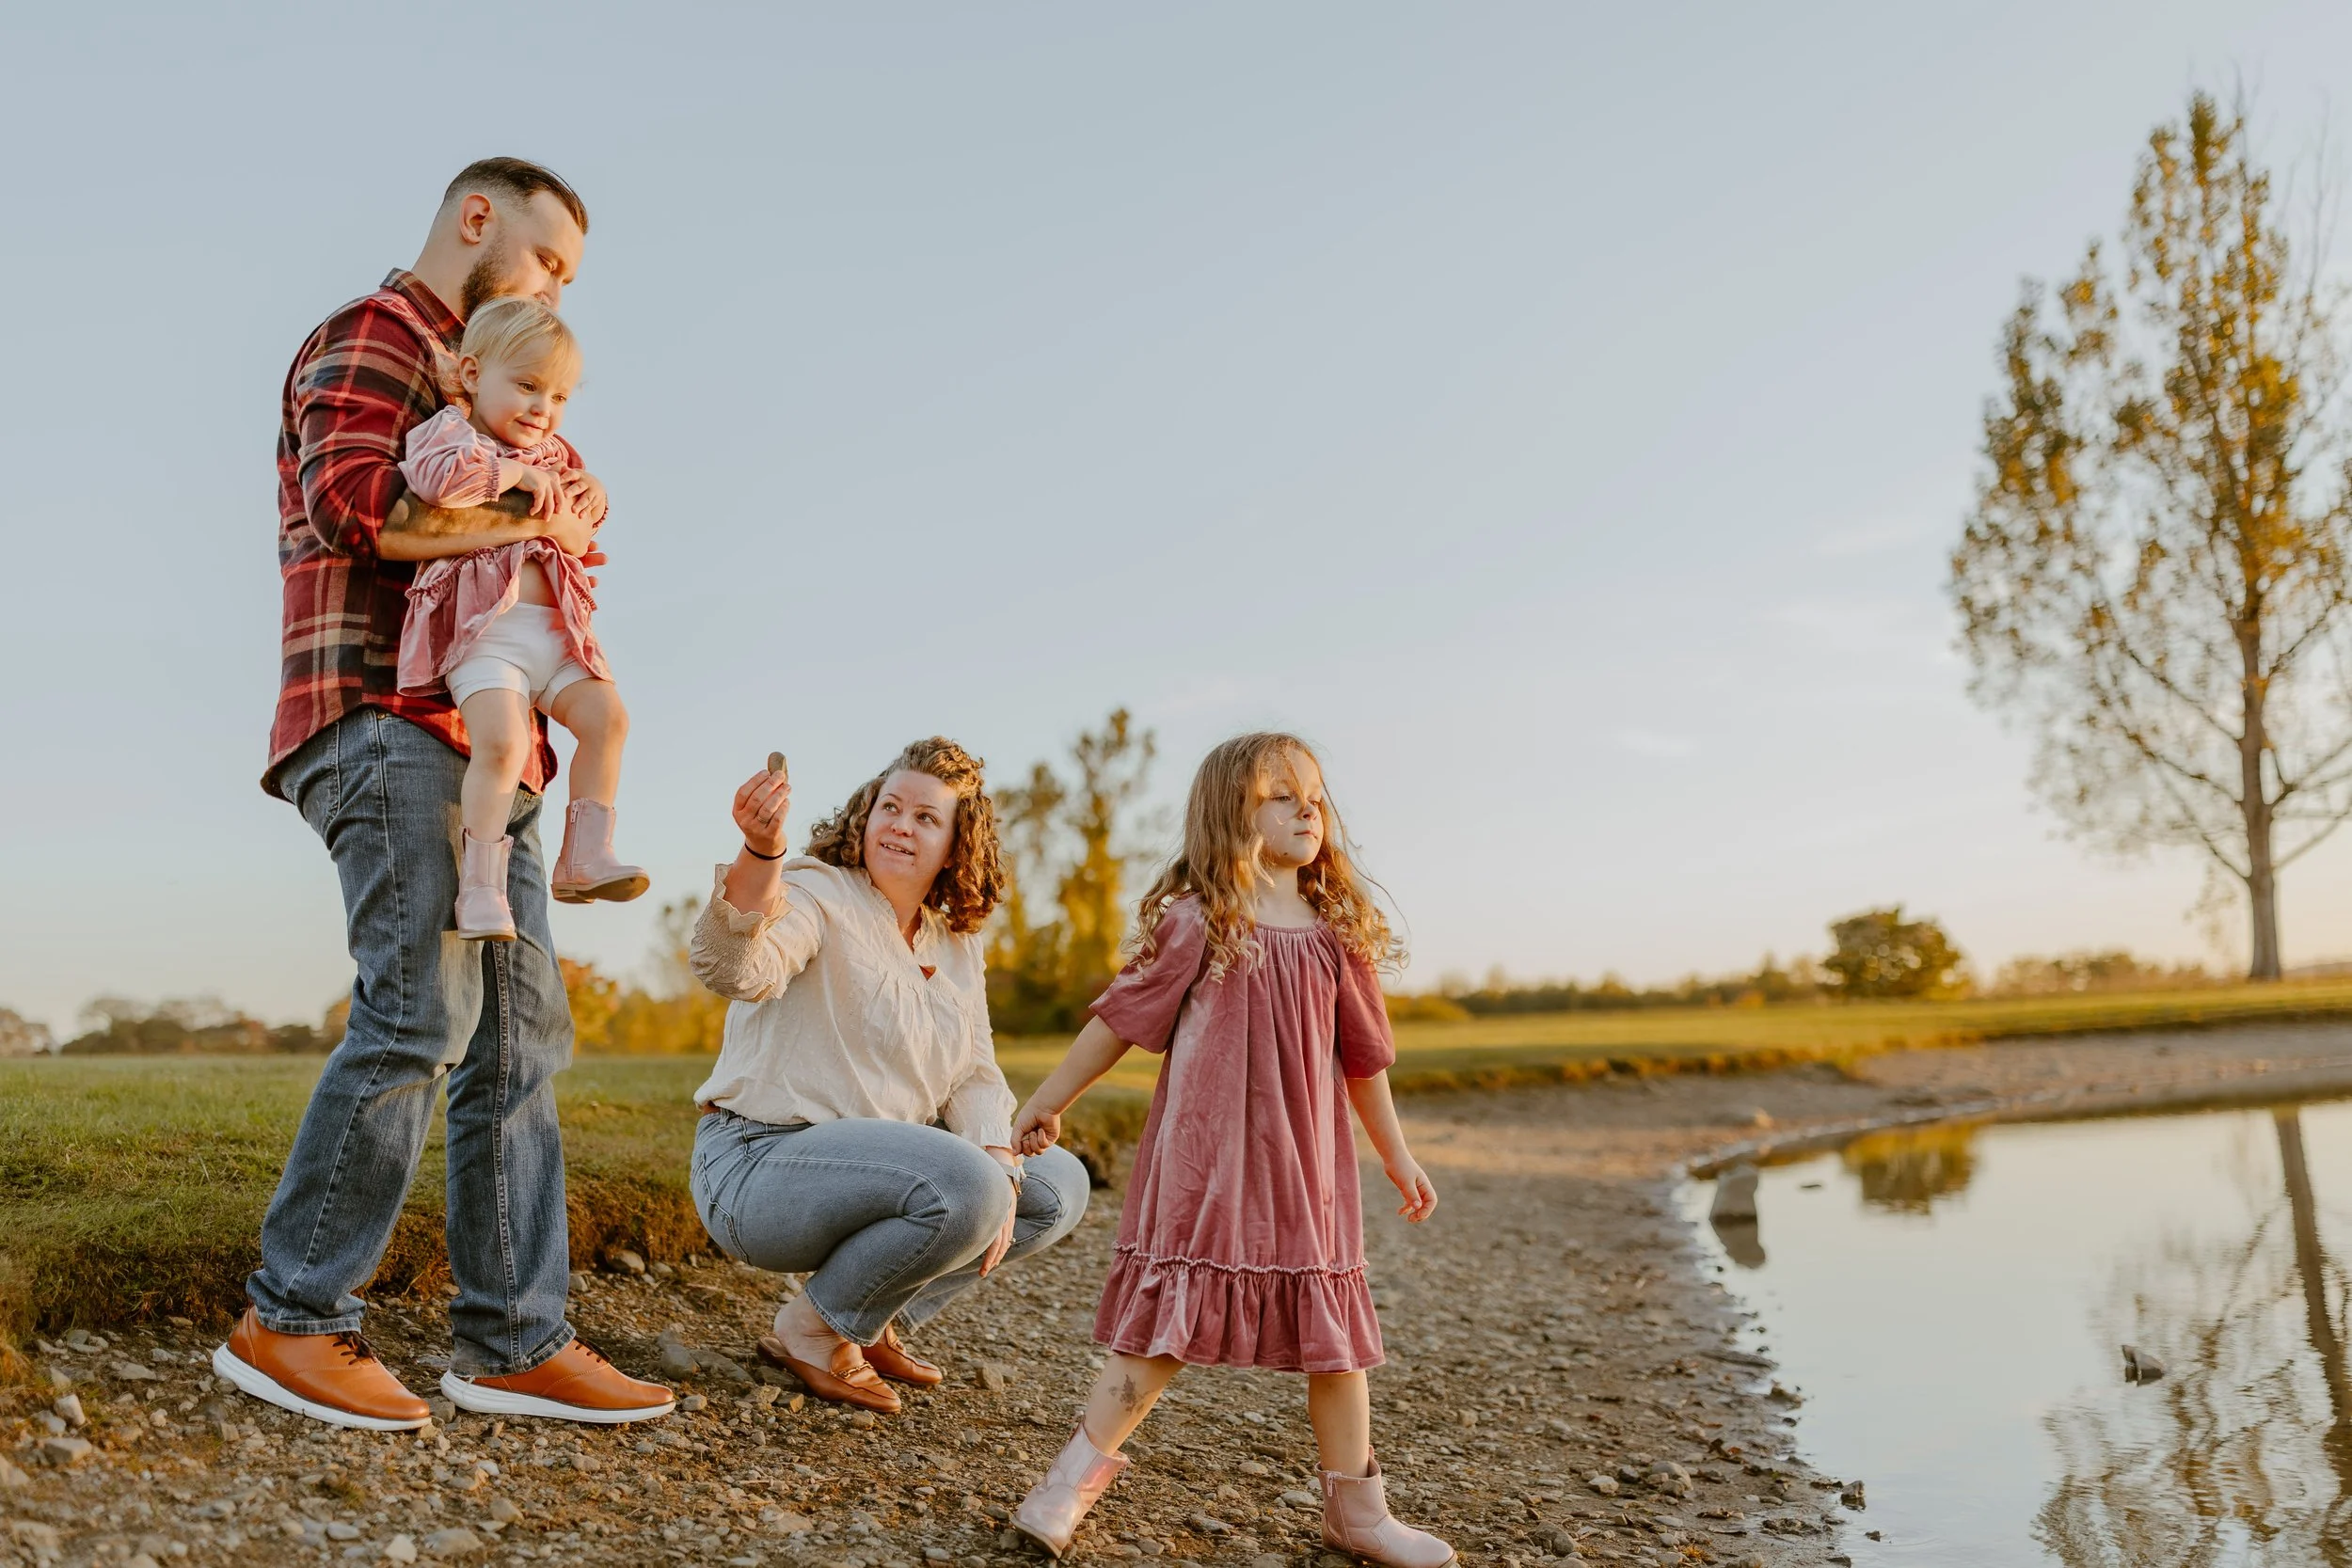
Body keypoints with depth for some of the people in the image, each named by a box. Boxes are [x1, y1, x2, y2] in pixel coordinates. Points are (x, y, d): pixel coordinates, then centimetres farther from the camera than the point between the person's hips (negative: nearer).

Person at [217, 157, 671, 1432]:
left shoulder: (471, 380, 30)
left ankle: (512, 1342, 3)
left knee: (518, 1035, 2)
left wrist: (570, 505, 7)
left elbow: (550, 517, 27)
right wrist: (525, 523, -9)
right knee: (422, 1008, -18)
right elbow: (350, 503, -18)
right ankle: (289, 1321, -7)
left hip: (482, 744, 9)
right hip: (388, 718, -9)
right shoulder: (369, 342, 1)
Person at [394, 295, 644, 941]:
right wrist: (516, 474, -14)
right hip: (485, 629, -7)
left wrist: (593, 499, 19)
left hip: (557, 630, 7)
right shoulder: (447, 431, 3)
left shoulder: (552, 454, 23)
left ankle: (584, 858, -1)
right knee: (501, 741, -24)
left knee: (606, 717, -7)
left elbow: (575, 521, 40)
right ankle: (480, 887, -17)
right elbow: (433, 475, -22)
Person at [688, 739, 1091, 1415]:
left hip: (877, 1167, 8)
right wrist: (760, 852, -50)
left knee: (1059, 1185, 4)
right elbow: (737, 969, -32)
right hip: (761, 1164, -8)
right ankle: (810, 1332, -7)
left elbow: (974, 1078, 7)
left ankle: (874, 1322, 8)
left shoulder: (957, 946, 11)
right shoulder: (817, 893, -11)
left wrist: (999, 1167, -12)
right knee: (964, 1187, -32)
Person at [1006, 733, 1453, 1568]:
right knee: (1170, 1320, -3)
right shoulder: (1195, 921, -6)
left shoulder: (1336, 935, 5)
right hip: (1202, 1160, -4)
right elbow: (1119, 1020, 1)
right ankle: (1079, 1474, 14)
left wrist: (1397, 1156, 21)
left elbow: (1364, 1056, 15)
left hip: (1306, 1166, 4)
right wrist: (1043, 1105, 7)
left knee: (1332, 1327, 9)